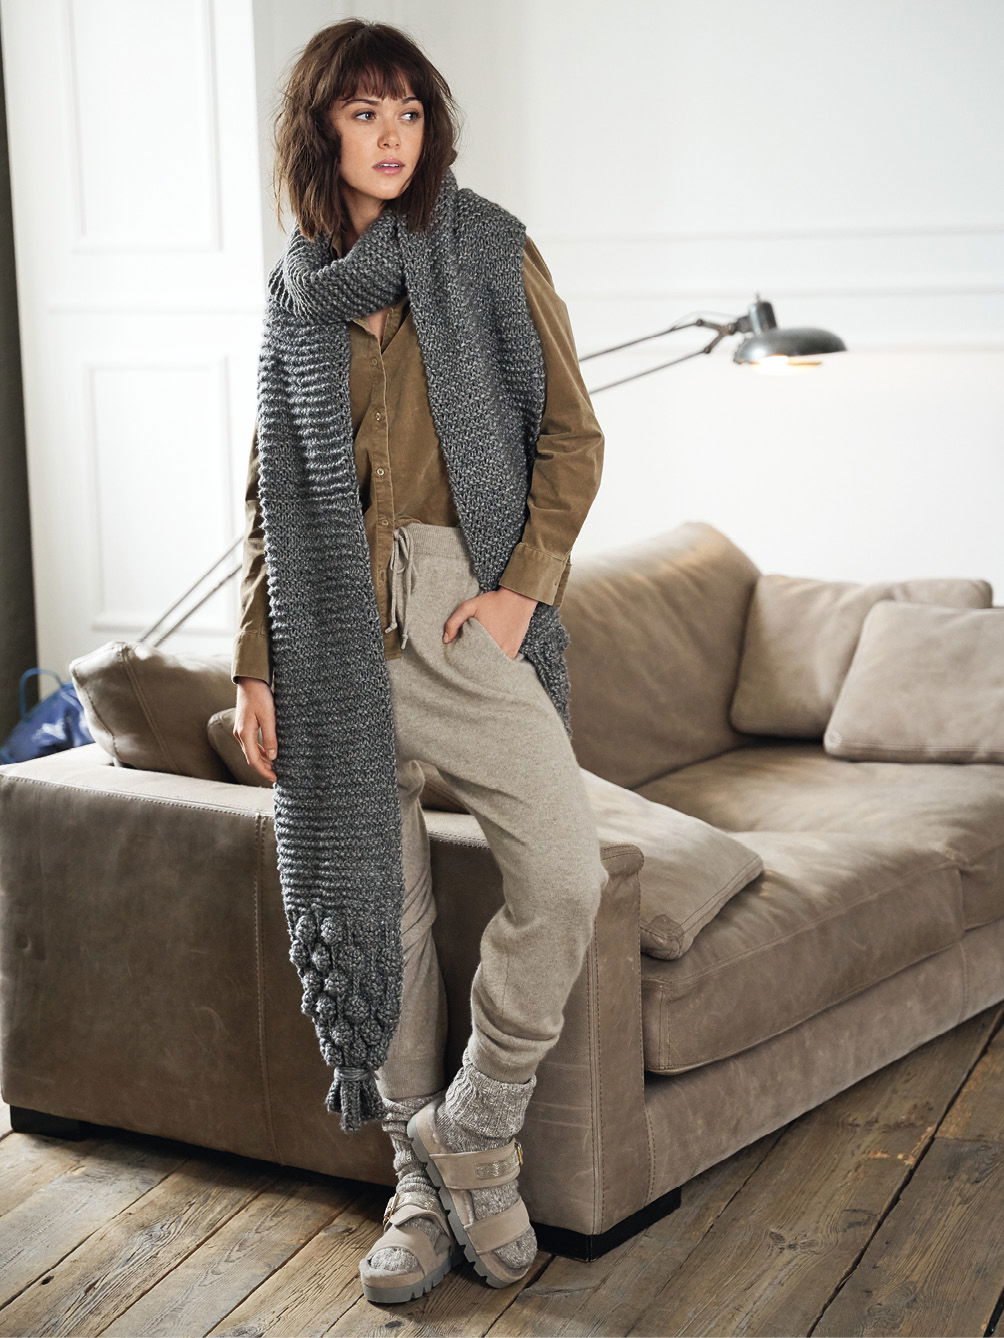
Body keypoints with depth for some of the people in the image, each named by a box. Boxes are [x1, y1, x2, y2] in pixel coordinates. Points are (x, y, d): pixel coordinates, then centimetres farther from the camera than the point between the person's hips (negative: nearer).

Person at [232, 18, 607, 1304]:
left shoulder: (489, 251, 6)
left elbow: (571, 435, 4)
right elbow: (267, 491, 15)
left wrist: (525, 582, -8)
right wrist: (254, 663, 7)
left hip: (455, 601, -2)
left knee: (564, 869, -19)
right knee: (378, 909, 5)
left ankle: (476, 1123, 2)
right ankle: (420, 1178, 19)